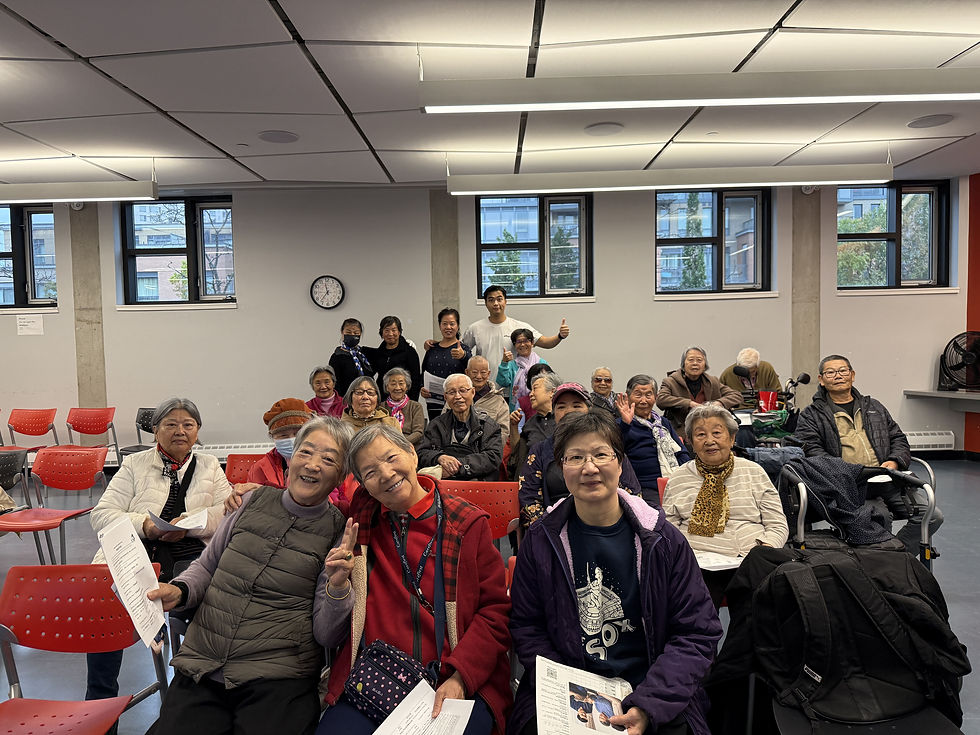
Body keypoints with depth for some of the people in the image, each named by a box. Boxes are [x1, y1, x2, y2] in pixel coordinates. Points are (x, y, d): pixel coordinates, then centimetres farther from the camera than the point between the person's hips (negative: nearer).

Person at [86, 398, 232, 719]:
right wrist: (145, 524, -12)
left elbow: (230, 511, 5)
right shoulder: (134, 464, 15)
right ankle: (99, 699, -8)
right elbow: (101, 515, 6)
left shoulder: (210, 467, 18)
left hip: (190, 555, 0)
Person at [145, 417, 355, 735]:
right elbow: (207, 565, 21)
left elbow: (326, 636, -3)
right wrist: (179, 590, 1)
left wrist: (338, 586, -21)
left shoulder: (339, 534, -2)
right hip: (200, 669, 3)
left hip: (277, 677, -2)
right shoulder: (255, 501, 7)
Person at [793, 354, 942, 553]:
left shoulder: (874, 407, 28)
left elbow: (898, 438, 25)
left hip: (887, 479, 5)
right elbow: (811, 451, -2)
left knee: (932, 515, -15)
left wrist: (894, 462, 2)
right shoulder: (811, 415, 12)